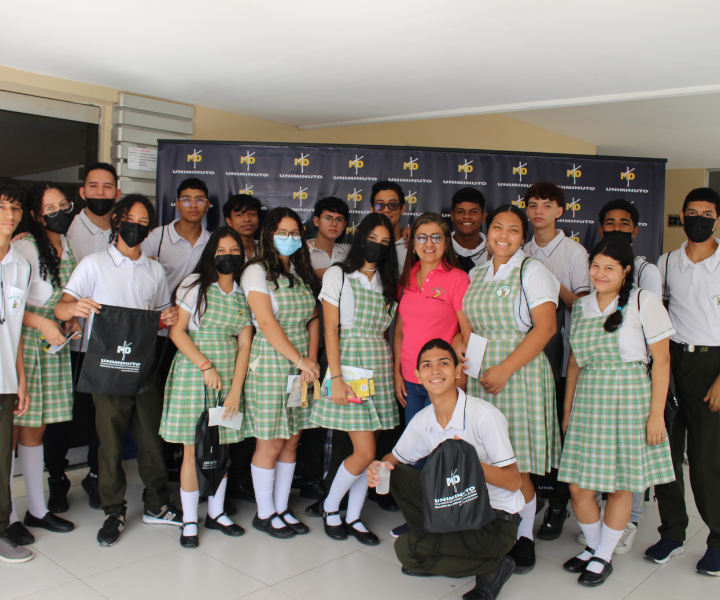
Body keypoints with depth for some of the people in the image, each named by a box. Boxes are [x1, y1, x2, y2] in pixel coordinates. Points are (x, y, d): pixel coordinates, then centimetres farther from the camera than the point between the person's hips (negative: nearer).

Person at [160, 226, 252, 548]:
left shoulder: (244, 295, 8)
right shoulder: (195, 284, -1)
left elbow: (244, 345, 4)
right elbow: (177, 331, -5)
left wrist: (236, 388, -4)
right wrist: (206, 365, -13)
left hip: (229, 376, 3)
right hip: (193, 373, -3)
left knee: (222, 447, 9)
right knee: (193, 450, 0)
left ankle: (216, 513, 26)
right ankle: (189, 520, 15)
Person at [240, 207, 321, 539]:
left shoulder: (302, 273, 14)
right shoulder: (257, 271, -5)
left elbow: (313, 320, 10)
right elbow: (267, 323, -14)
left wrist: (312, 359, -4)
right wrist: (299, 360, -16)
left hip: (301, 365, 6)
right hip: (270, 364, -6)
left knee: (292, 441, 11)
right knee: (270, 444, 2)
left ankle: (281, 508, 25)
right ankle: (264, 514, 18)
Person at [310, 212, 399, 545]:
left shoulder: (388, 283, 13)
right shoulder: (338, 275, 0)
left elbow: (384, 331, 13)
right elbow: (330, 329, -6)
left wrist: (392, 371, 2)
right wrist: (336, 378, -13)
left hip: (381, 367, 5)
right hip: (350, 362, -5)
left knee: (365, 452, 6)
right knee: (365, 452, -7)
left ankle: (353, 517, 21)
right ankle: (330, 506, 16)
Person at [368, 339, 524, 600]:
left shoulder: (484, 415, -22)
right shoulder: (422, 420, -2)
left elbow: (514, 481, -19)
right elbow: (395, 458, 13)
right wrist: (379, 467, -12)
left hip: (497, 520, -7)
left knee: (406, 549, -19)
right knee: (397, 474, -3)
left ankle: (492, 566, 1)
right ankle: (437, 547, 9)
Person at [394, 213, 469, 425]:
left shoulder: (457, 278, -7)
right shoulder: (407, 278, 9)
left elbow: (469, 332, -9)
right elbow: (399, 330, 12)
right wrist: (397, 372, 6)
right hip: (409, 379, 5)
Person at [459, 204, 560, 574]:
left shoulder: (531, 271, -2)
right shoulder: (476, 275, 16)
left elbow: (546, 326, -11)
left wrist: (504, 370, -16)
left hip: (519, 372, -5)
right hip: (479, 375, 5)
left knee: (516, 467, -1)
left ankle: (524, 538, 17)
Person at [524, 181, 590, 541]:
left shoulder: (574, 251, 0)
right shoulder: (522, 253, 12)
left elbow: (583, 304, -5)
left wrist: (556, 285, -18)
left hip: (560, 350, -3)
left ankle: (558, 506, 12)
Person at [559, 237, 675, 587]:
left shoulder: (643, 302, -4)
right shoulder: (581, 307, 10)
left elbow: (661, 361, -4)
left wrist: (656, 414, -8)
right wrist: (567, 410, 14)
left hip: (629, 400, -4)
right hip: (588, 401, 4)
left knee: (621, 484, 7)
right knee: (579, 486, 3)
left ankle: (604, 556, 26)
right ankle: (593, 547, 28)